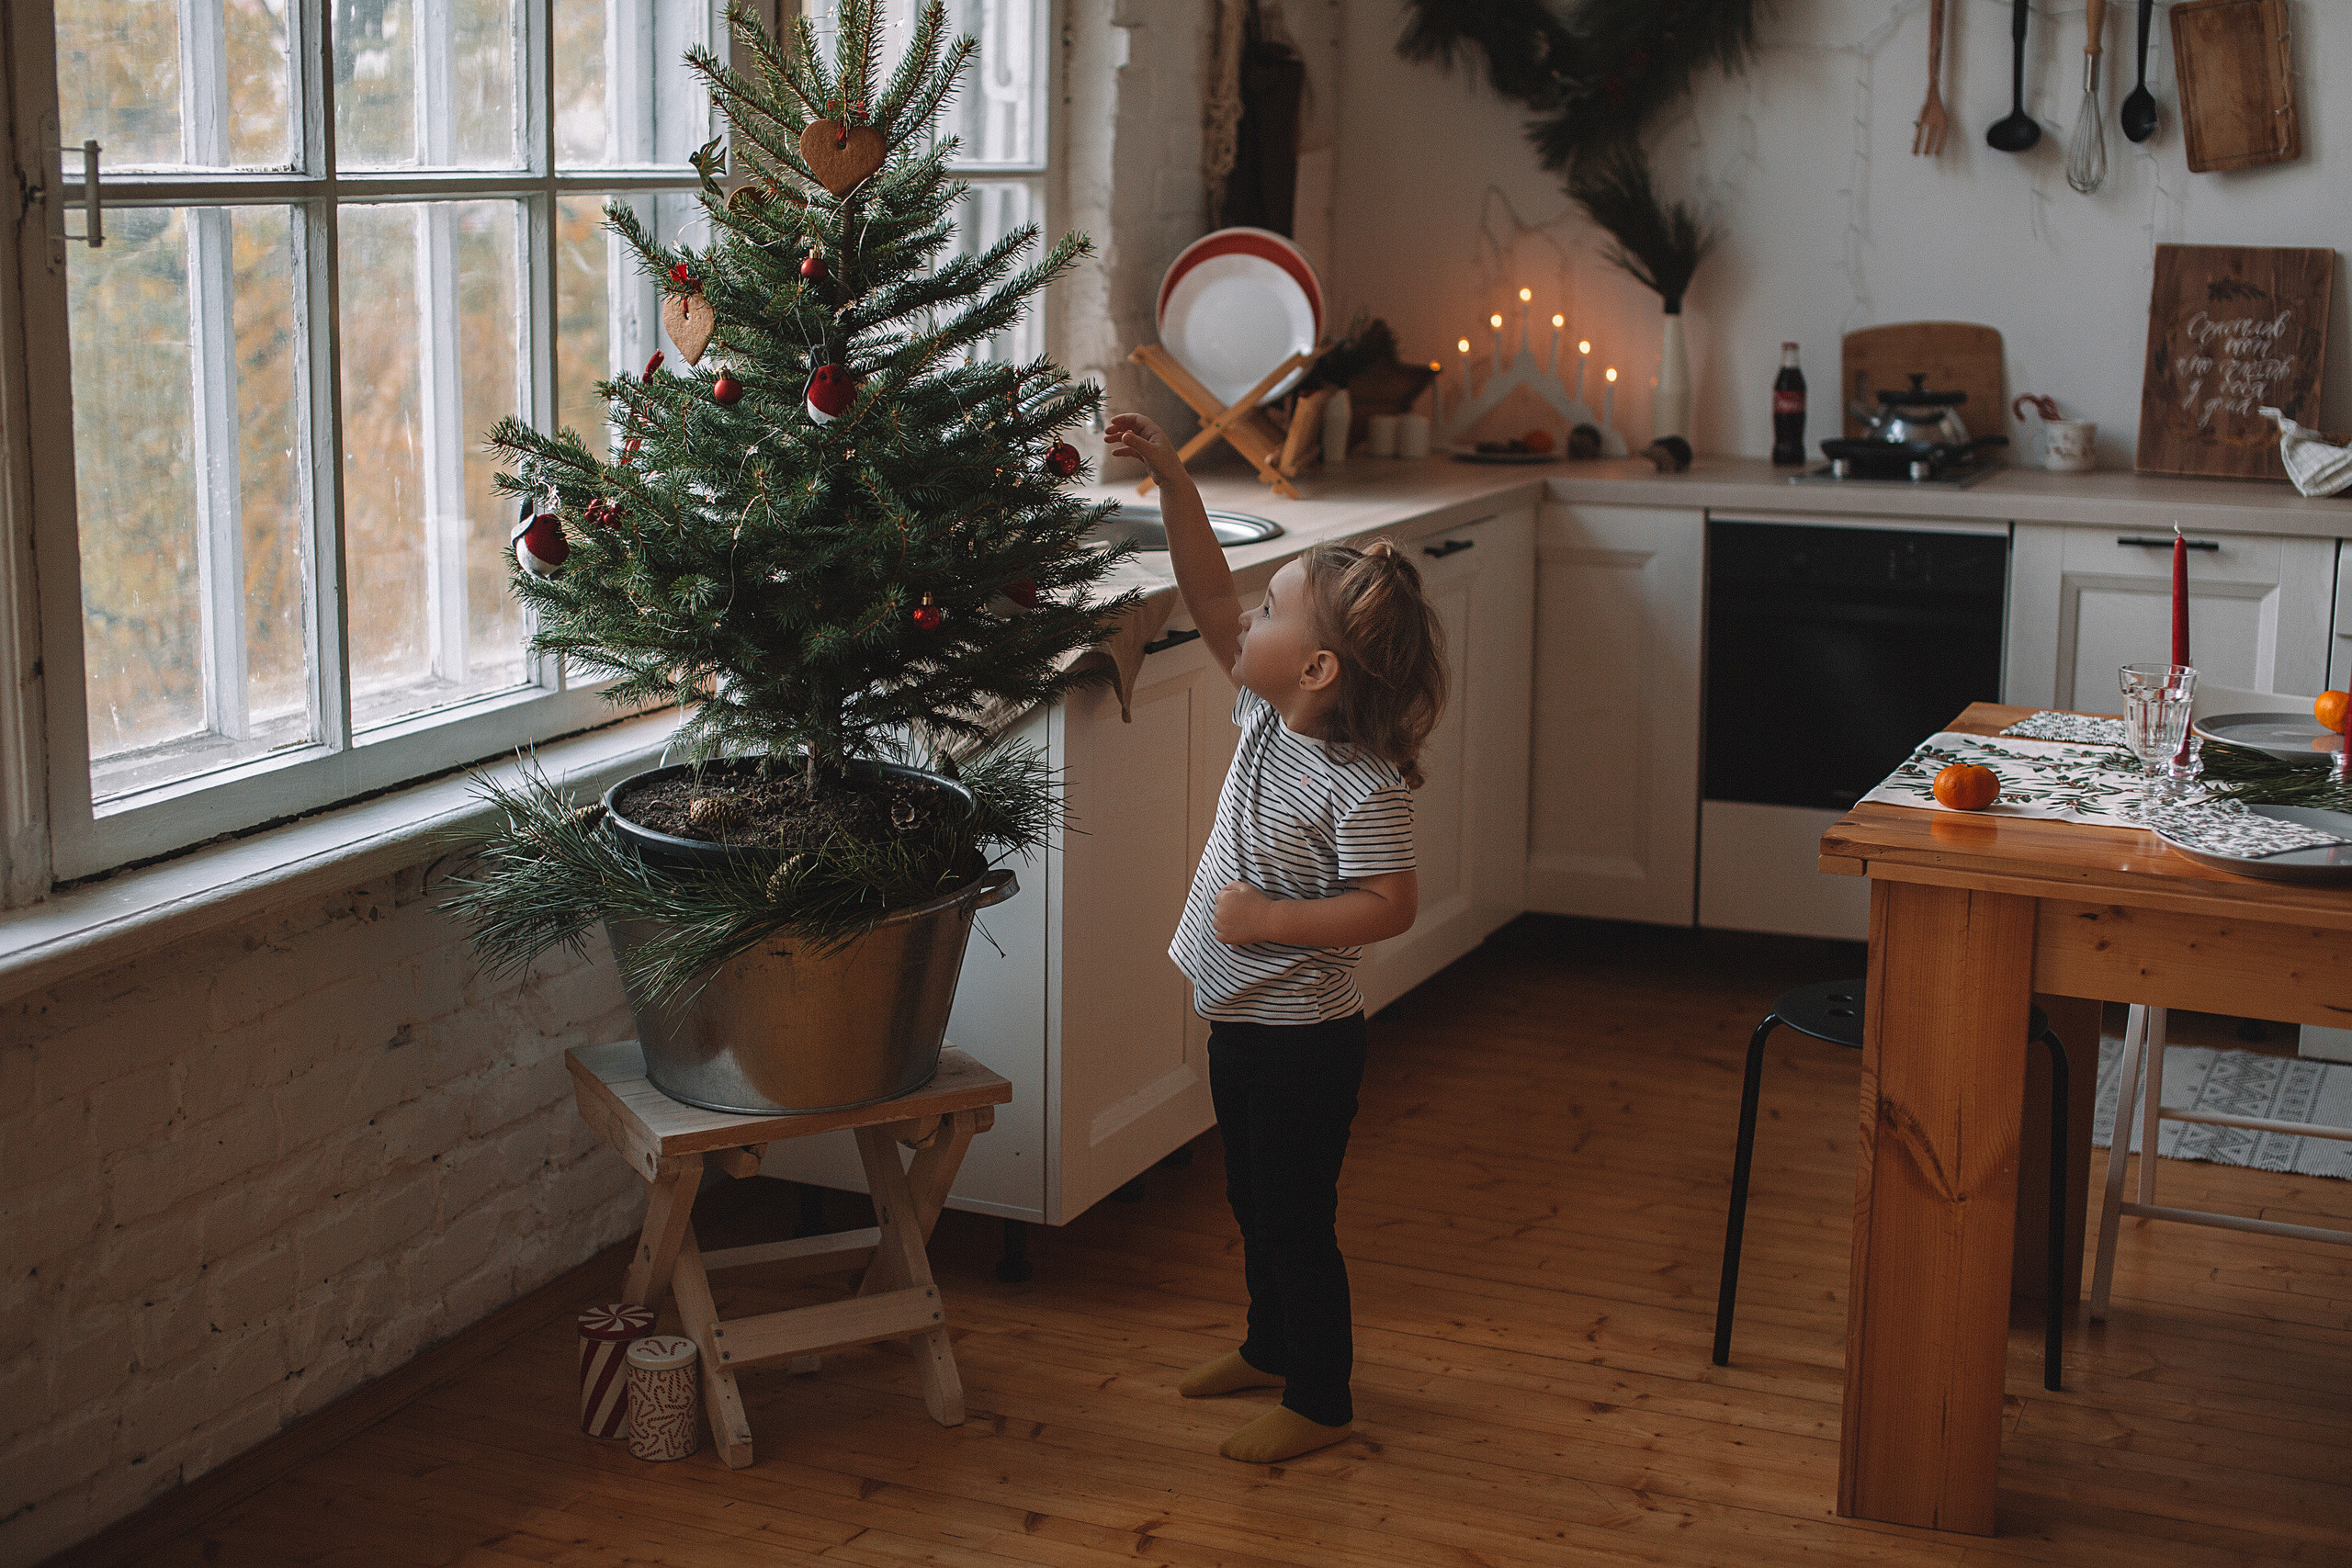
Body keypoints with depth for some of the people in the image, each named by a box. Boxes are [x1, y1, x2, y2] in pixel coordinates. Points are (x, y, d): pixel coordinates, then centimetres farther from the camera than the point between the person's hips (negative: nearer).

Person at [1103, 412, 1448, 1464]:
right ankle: (1270, 1347, 43)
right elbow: (1207, 602, 3)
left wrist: (1268, 919, -27)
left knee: (1298, 1219, 4)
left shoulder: (1360, 788, -26)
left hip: (1303, 1040, -9)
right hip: (1242, 1022, 9)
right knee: (1252, 1202, 24)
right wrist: (1172, 483, -4)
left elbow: (1389, 907, -27)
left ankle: (1319, 1400, 20)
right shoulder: (1266, 717, -2)